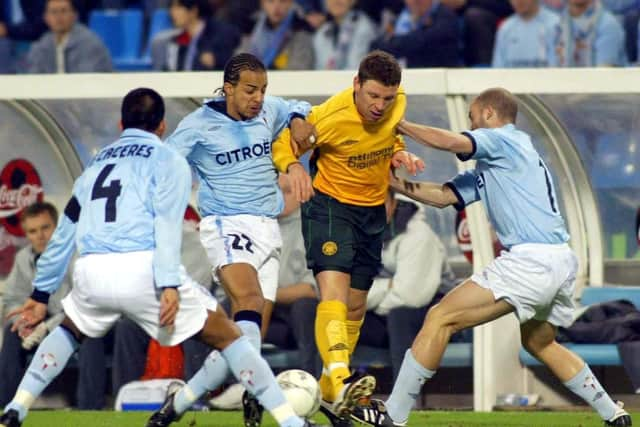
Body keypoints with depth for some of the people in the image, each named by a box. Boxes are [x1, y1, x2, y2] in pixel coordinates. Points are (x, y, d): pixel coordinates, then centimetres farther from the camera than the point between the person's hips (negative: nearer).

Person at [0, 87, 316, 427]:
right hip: (142, 268, -4)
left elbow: (64, 233, 29)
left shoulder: (97, 163, 27)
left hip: (91, 272, 4)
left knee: (69, 332, 35)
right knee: (226, 336, 8)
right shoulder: (168, 160, 11)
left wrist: (41, 294, 35)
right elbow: (166, 223, -5)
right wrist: (169, 285, -14)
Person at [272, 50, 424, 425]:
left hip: (373, 211, 6)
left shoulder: (398, 103, -9)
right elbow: (284, 144, -13)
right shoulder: (331, 117, -26)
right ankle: (340, 383, -42)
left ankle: (329, 395, 27)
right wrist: (293, 166, -34)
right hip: (330, 205, -6)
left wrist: (398, 153, -7)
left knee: (356, 306, 13)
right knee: (334, 292, -25)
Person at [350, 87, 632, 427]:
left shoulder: (504, 140, -1)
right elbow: (443, 196, 23)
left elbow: (449, 142, -17)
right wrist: (394, 183, 19)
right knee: (539, 342, 31)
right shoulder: (488, 167, 26)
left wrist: (400, 125, -4)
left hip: (531, 259, -10)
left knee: (440, 318, -8)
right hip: (562, 262, 10)